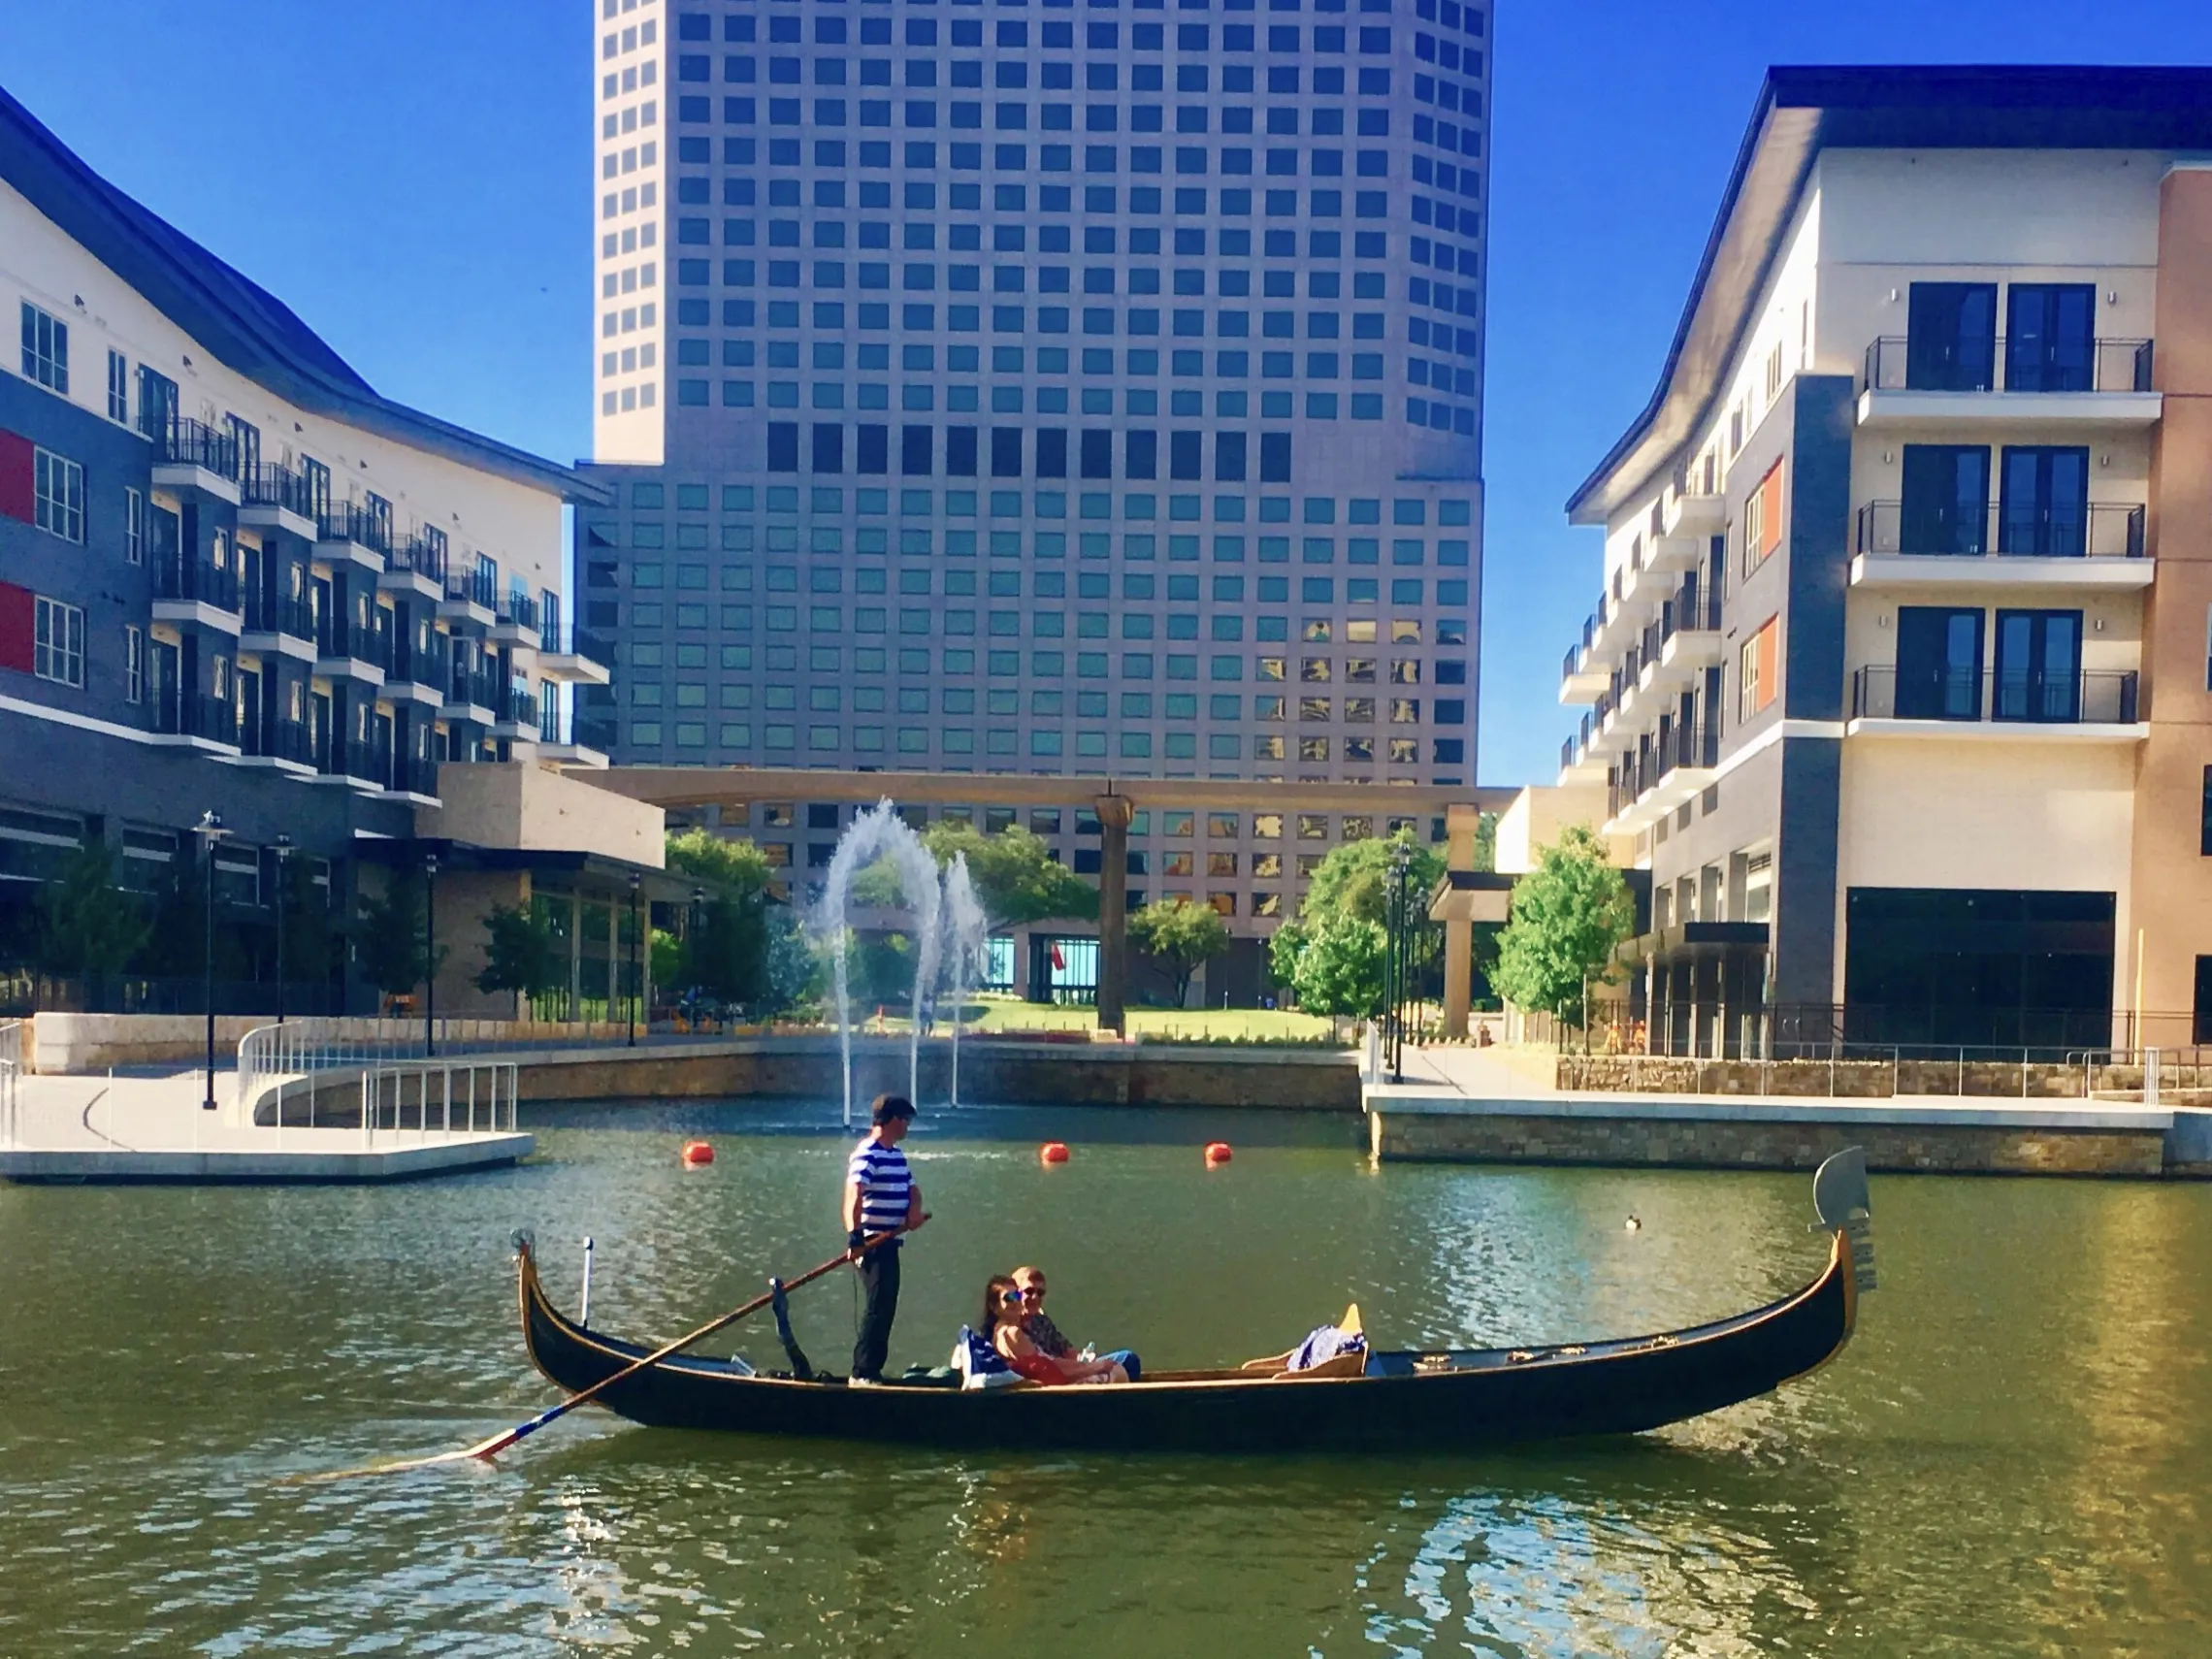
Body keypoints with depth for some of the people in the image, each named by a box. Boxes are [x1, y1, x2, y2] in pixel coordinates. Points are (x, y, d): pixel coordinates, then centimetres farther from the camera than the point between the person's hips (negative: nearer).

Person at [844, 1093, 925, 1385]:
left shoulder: (898, 1156, 15)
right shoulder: (867, 1154, -15)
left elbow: (912, 1189, 20)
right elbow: (853, 1194, -28)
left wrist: (915, 1209, -5)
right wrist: (854, 1236, -39)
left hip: (888, 1243, 10)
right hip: (872, 1242, -10)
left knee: (886, 1306, 13)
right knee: (879, 1306, -12)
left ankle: (872, 1370, 20)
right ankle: (863, 1373, -8)